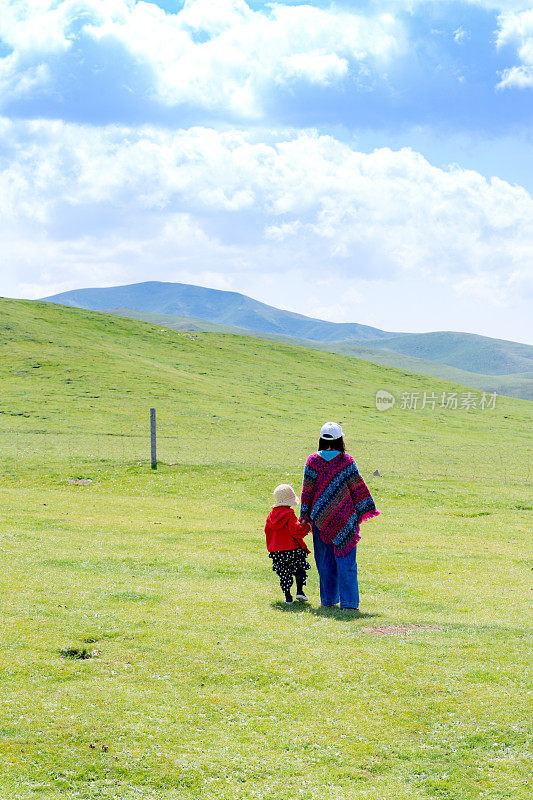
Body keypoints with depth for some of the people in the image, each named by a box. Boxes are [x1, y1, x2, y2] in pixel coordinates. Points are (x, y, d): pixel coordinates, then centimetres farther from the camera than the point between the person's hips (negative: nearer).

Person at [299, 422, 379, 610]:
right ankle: (348, 601, -5)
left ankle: (328, 598, 19)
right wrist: (364, 510, 5)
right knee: (346, 559, 0)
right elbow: (358, 488, -4)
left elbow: (307, 490, 1)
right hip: (344, 517, -1)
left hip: (320, 516, 1)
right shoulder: (347, 461, -6)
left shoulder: (313, 461, -3)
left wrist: (304, 515, 8)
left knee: (325, 559, 13)